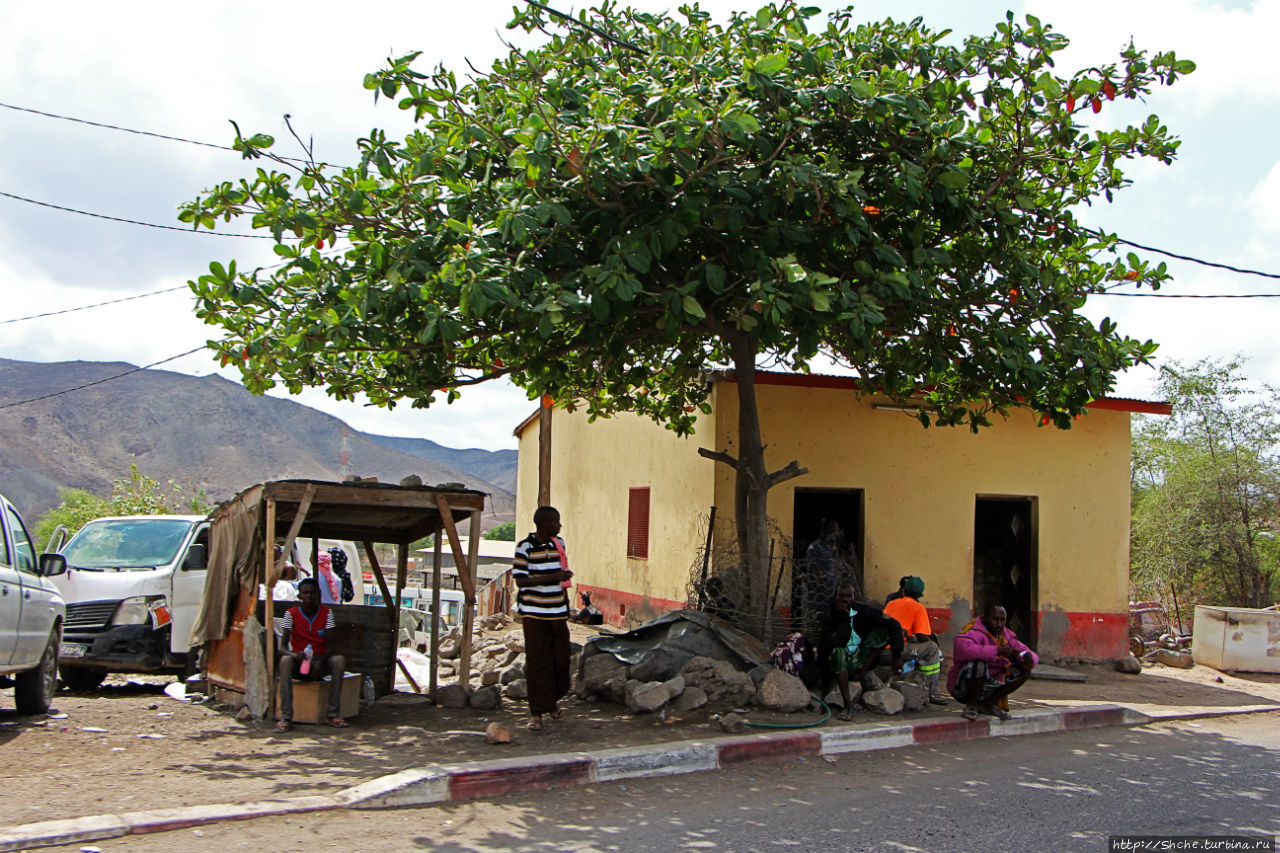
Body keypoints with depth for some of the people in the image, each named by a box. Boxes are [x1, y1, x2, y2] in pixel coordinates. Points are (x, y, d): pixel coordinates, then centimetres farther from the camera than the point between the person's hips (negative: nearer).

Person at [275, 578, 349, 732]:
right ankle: (286, 717, -35)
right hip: (298, 662, -1)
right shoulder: (291, 614, -5)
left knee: (340, 660, -29)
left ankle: (334, 714, -27)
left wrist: (322, 661, -27)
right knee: (285, 660, -35)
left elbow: (330, 644, -6)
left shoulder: (326, 613, -1)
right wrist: (294, 655, -35)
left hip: (319, 662, 1)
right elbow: (283, 646, -11)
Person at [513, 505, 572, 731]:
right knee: (537, 662, -3)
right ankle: (536, 712, 6)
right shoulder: (525, 547, -9)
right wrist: (552, 577, -21)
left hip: (558, 613, 6)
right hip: (534, 614, -5)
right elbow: (520, 581, -15)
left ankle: (553, 699, 31)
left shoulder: (559, 543, 11)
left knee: (561, 659, 7)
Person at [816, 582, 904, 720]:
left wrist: (897, 655, -11)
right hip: (837, 662, -3)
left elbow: (893, 625, -7)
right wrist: (844, 618, -30)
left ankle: (862, 673, -10)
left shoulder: (861, 611, -7)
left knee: (884, 630, -10)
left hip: (857, 661, 3)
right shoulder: (829, 615, -15)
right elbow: (840, 642, -29)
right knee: (838, 651, -39)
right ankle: (848, 704, -33)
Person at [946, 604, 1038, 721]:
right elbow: (961, 648, -42)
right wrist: (999, 650, -39)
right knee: (978, 663, -36)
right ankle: (971, 705, -12)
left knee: (1025, 670, 0)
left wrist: (1028, 657, -20)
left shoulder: (1006, 636, 6)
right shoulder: (975, 632, -19)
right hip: (962, 688, -8)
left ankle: (988, 704, 3)